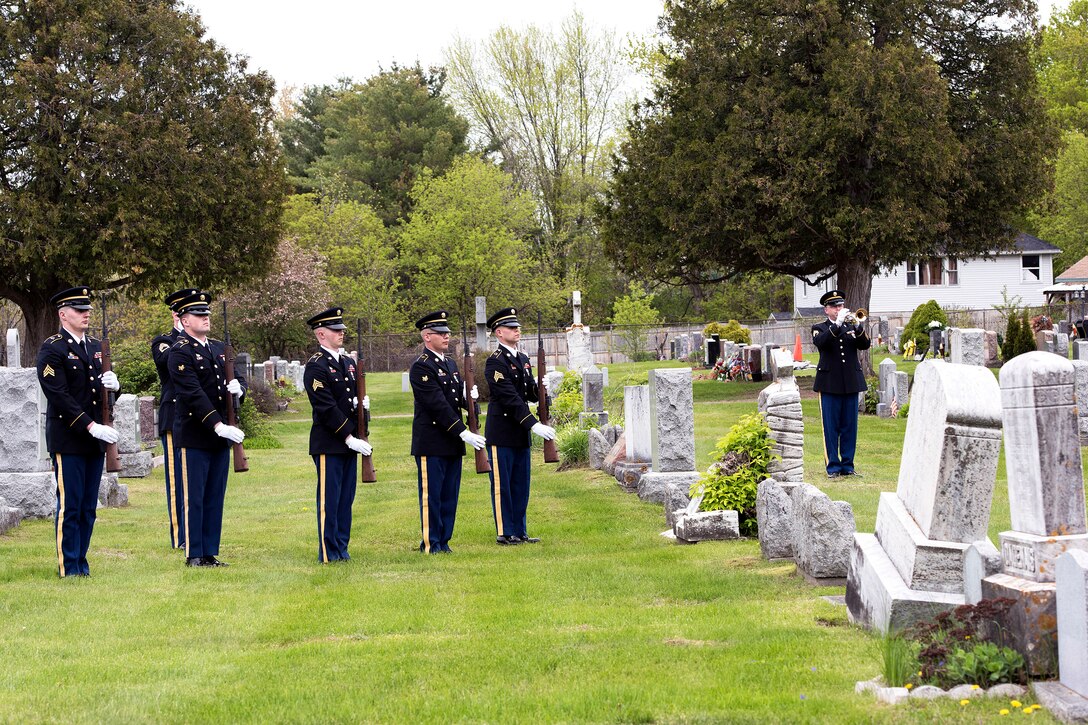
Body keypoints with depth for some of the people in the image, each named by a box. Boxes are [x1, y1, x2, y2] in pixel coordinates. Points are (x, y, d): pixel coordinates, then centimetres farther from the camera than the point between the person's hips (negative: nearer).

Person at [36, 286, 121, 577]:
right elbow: (59, 396, -15)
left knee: (89, 507, 9)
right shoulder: (52, 349, -8)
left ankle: (81, 564, 15)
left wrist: (112, 385, -2)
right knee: (69, 506, -4)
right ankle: (69, 568, 1)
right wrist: (91, 426, -21)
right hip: (68, 440, -7)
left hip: (95, 437, 7)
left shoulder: (96, 347, 16)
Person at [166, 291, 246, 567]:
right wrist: (218, 426, -26)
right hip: (194, 437, -7)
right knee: (194, 499, -2)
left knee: (215, 498, 10)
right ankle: (194, 555, 3)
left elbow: (238, 380, 20)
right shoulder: (180, 353, -10)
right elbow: (193, 394, -19)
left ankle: (211, 553, 15)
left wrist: (237, 386, -6)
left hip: (220, 436, 7)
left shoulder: (219, 349, 15)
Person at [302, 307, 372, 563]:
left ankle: (342, 548, 16)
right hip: (328, 443, -8)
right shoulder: (316, 366, -11)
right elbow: (326, 408, -16)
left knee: (346, 498, 10)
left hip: (349, 442, 8)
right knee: (329, 499, -3)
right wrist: (349, 438, -18)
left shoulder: (348, 363, 15)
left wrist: (362, 403, -1)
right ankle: (328, 553, 1)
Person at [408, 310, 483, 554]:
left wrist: (469, 396, -4)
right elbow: (438, 405, -19)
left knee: (449, 495, 10)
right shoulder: (421, 367, -12)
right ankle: (431, 543, 3)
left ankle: (444, 541, 17)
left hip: (452, 442, 8)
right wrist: (463, 433, -21)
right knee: (431, 494, -3)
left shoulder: (450, 364, 16)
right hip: (431, 441, -8)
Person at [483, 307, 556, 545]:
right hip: (501, 433, -8)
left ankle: (519, 532, 17)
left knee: (521, 484, 11)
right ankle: (504, 533, 4)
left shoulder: (523, 359, 15)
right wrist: (533, 425, -24)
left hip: (520, 433, 8)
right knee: (502, 485, -1)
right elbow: (510, 398, -20)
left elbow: (531, 395, 17)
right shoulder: (495, 362, -13)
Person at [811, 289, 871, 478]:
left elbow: (865, 344, -2)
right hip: (830, 384, -3)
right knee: (831, 427, -1)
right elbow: (821, 342, -18)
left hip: (851, 383, 3)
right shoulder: (819, 328, 4)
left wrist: (858, 327, -19)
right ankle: (833, 466, 4)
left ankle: (848, 466, 12)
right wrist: (837, 324, -27)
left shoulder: (852, 327, 13)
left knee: (850, 427, 5)